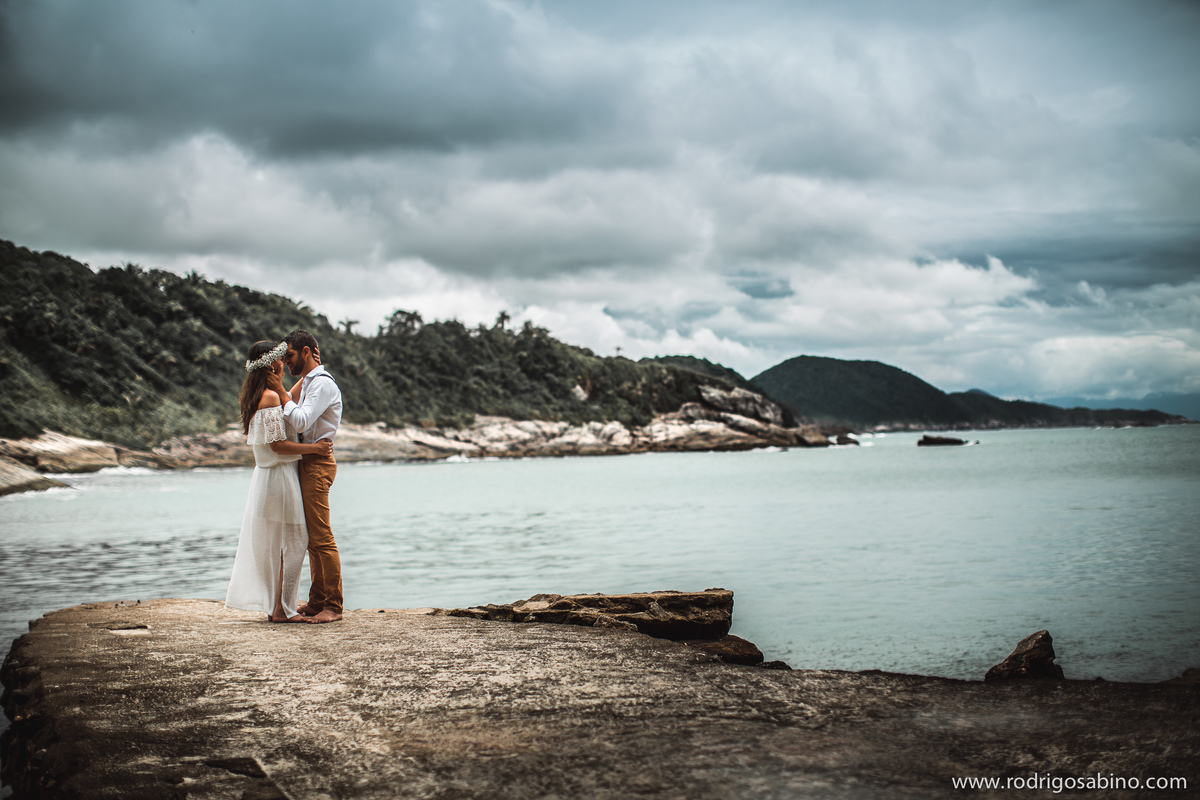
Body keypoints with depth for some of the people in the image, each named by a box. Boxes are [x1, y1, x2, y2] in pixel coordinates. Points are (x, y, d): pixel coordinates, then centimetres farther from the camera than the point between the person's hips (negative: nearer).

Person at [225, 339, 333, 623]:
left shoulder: (255, 396, 11)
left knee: (274, 544, 14)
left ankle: (275, 606, 19)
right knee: (293, 542, -3)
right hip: (280, 476, -10)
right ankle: (282, 609, 0)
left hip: (265, 475, 10)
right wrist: (314, 448, -14)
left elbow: (289, 400, 29)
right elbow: (278, 444, -21)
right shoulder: (270, 397, -17)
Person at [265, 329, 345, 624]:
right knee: (311, 536, 12)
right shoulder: (307, 382, 19)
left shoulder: (322, 383, -13)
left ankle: (333, 606, -6)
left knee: (322, 536, -9)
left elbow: (301, 422, -22)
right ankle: (317, 601, 17)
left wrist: (280, 391, -16)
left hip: (317, 462, -10)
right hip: (306, 462, 10)